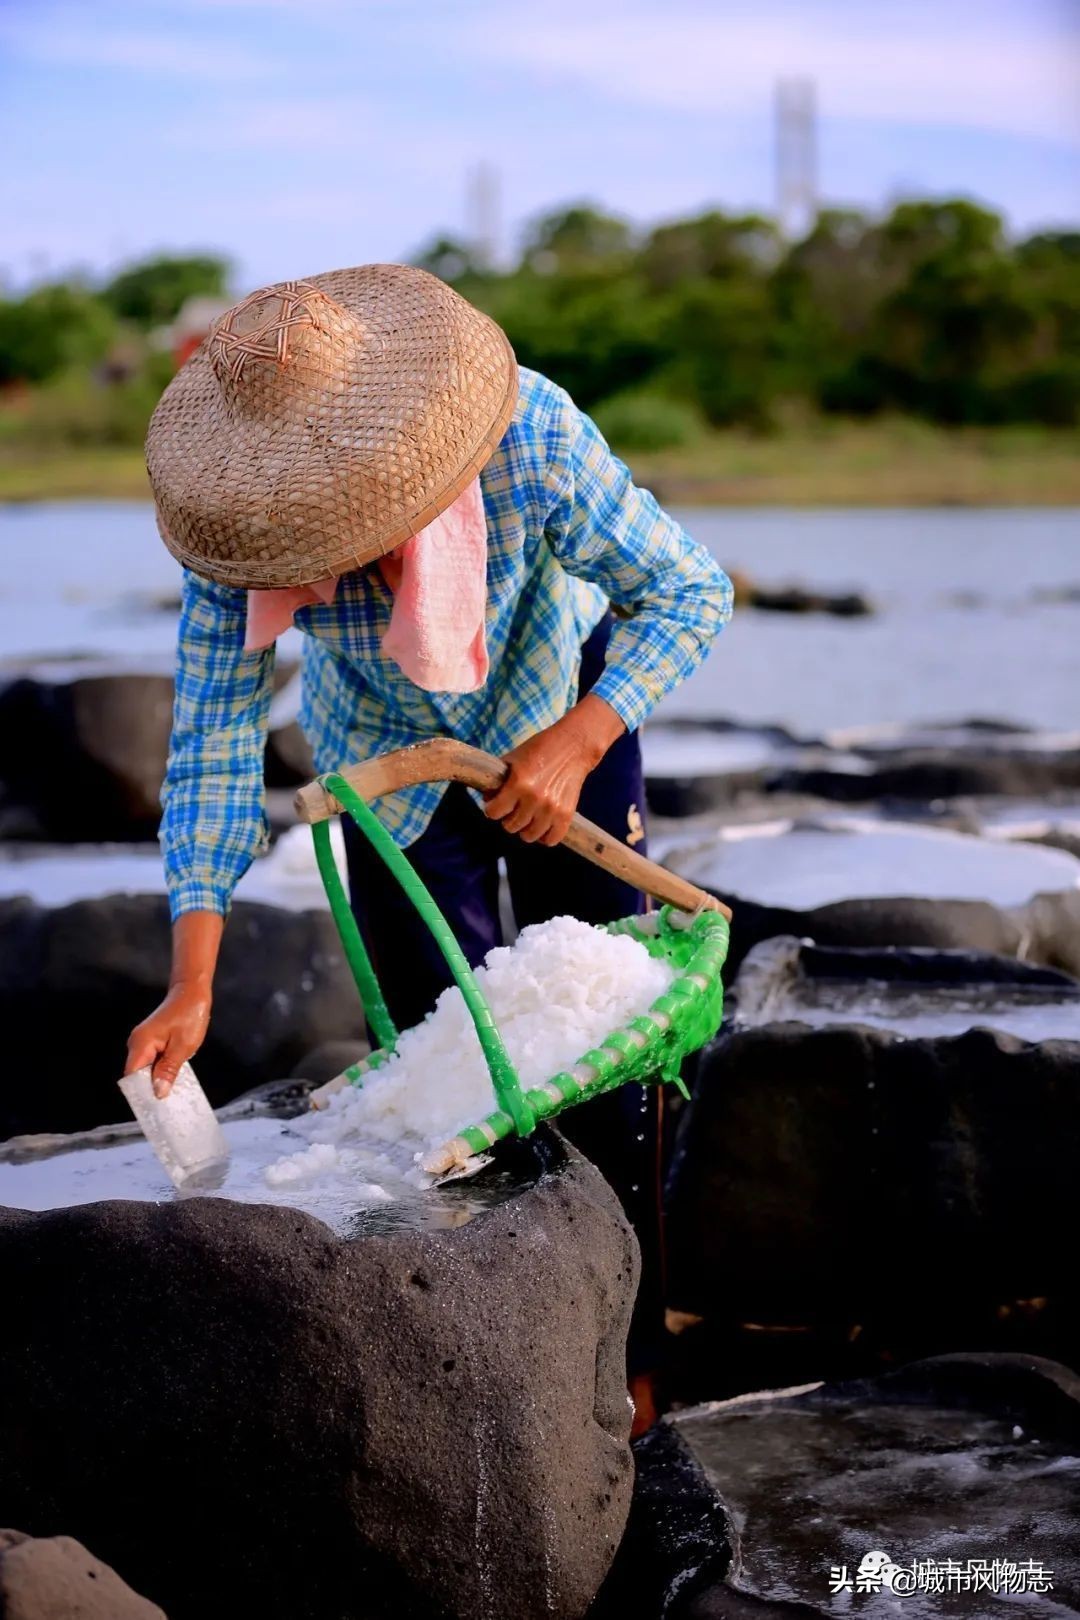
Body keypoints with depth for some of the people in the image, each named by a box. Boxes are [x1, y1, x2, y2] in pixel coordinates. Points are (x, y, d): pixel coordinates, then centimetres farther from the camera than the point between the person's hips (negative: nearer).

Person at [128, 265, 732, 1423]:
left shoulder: (532, 440, -37)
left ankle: (620, 1348, 10)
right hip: (392, 764, 1)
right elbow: (212, 743, -27)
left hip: (565, 714, -1)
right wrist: (191, 988, -33)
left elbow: (687, 590, -24)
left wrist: (575, 748, -35)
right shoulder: (247, 527, -31)